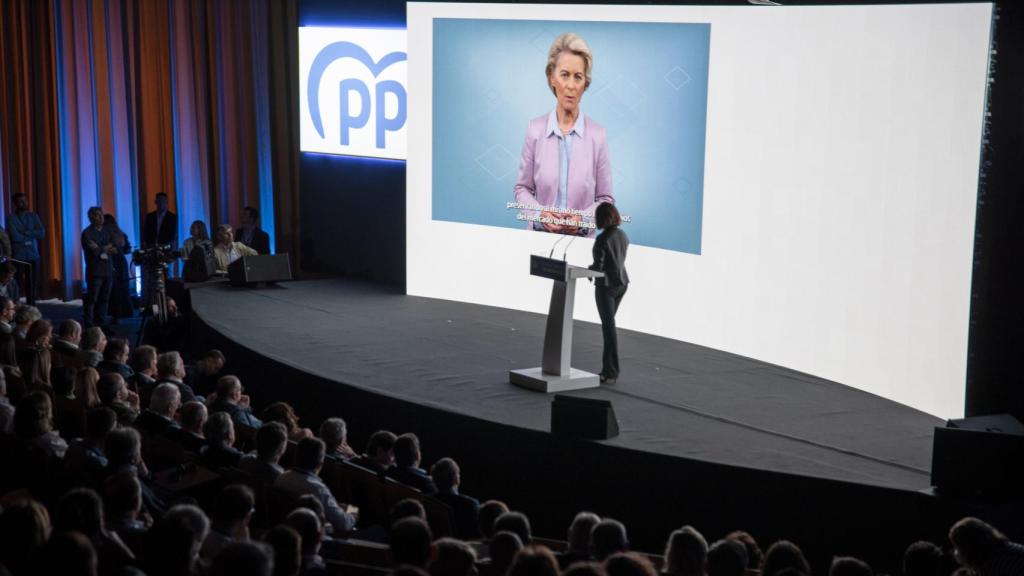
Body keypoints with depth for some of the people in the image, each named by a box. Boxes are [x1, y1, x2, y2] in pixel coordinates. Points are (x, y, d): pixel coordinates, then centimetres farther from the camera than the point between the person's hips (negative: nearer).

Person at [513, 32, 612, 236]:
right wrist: (540, 215, -8)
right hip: (540, 237, 1)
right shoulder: (535, 129, 1)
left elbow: (605, 198, 6)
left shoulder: (597, 134, -1)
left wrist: (582, 219, -11)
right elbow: (522, 189, 9)